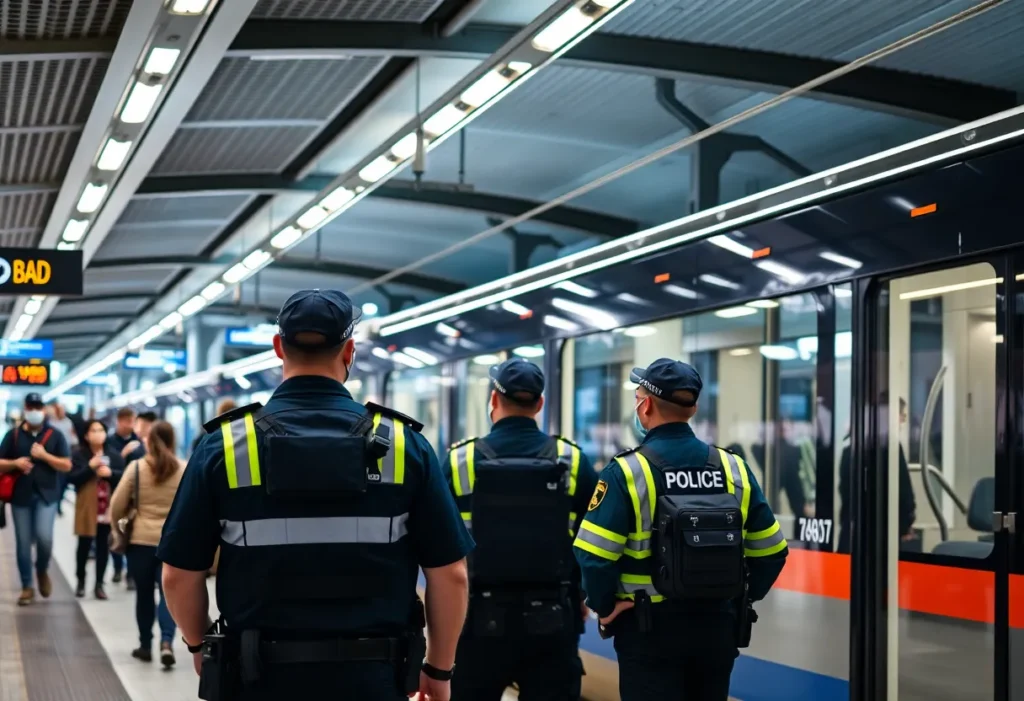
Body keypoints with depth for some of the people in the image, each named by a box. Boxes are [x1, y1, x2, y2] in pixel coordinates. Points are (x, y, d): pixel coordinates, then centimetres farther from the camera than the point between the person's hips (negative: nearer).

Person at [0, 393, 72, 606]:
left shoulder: (55, 435, 3)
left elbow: (67, 465, 0)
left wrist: (44, 455, -13)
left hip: (46, 494, -1)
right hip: (21, 495, 2)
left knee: (44, 536, -16)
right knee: (23, 542, 4)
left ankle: (42, 570, 14)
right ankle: (27, 587, 14)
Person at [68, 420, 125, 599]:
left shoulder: (114, 455, 6)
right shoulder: (79, 454, -2)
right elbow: (71, 478, -9)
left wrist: (110, 473, -14)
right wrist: (90, 467, -18)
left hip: (108, 508, 2)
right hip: (87, 508, -2)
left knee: (103, 546, 5)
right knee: (84, 545, 2)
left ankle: (99, 584, 12)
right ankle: (81, 581, 22)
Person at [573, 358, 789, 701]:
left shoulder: (627, 471, -12)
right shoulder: (735, 469, 2)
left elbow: (594, 554, -20)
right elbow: (771, 551, 4)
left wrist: (604, 606, -6)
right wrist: (741, 599, 12)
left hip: (650, 627, -4)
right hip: (718, 625, 4)